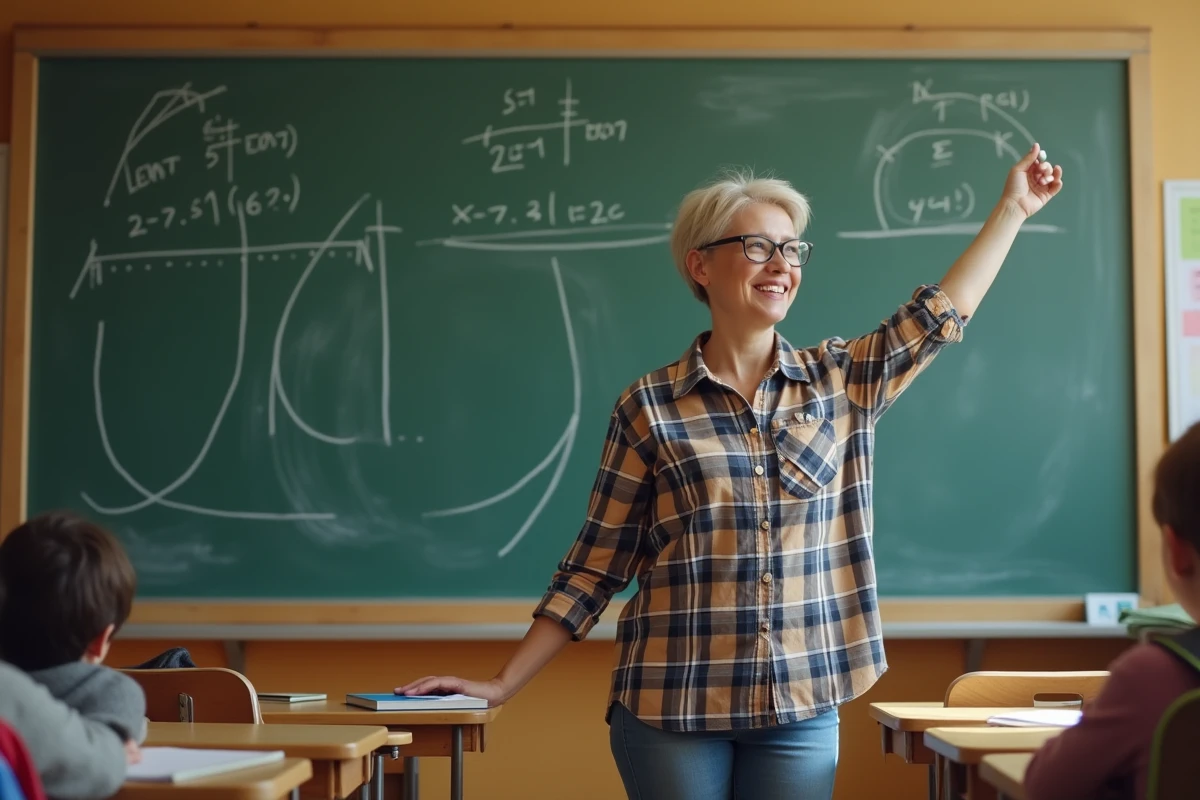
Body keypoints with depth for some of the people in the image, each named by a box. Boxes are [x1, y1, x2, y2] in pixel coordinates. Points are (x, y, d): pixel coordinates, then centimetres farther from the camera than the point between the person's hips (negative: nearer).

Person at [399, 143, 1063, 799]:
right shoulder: (649, 406, -3)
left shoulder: (841, 382, 5)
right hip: (670, 708, -2)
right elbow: (595, 565, -1)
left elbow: (940, 314, 12)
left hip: (802, 707, 3)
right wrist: (502, 685, -3)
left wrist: (1012, 208, 13)